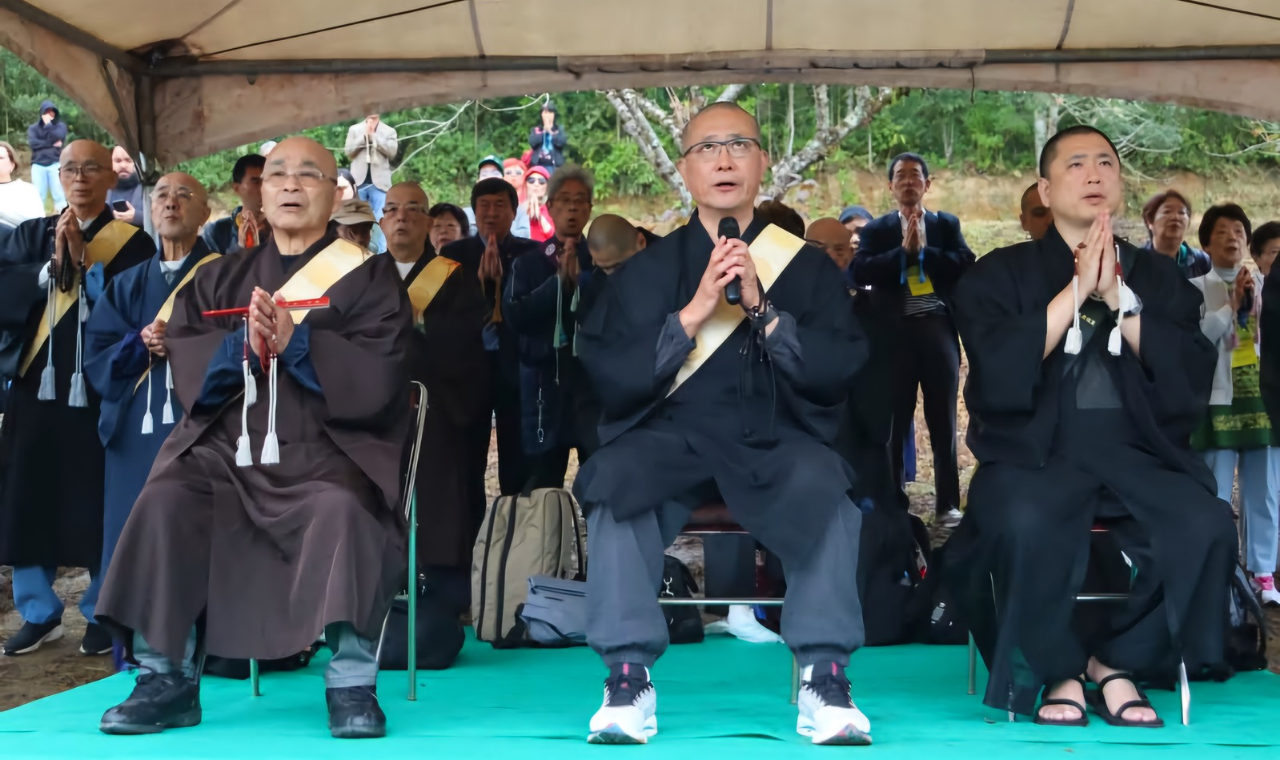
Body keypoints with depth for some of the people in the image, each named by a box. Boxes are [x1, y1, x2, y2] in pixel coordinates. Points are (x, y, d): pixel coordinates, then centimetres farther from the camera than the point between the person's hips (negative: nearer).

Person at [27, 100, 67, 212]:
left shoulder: (60, 125, 10)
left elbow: (57, 138, -8)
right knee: (38, 196, -1)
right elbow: (32, 142, -5)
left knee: (59, 194, -5)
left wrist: (48, 124, -3)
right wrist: (52, 144, -8)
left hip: (55, 164, -1)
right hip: (38, 165, 1)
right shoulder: (33, 128, 12)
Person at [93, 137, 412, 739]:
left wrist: (296, 342, -16)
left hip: (328, 447, -3)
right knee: (165, 502, -24)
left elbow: (377, 373, -5)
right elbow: (185, 364, 8)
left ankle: (351, 684, -26)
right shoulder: (222, 278, 19)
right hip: (227, 446, 3)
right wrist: (244, 345, -11)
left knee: (344, 510, -34)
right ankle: (168, 679, -17)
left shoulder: (368, 276, 8)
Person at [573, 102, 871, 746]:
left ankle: (823, 674, -23)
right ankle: (628, 676, -26)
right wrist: (693, 314, -14)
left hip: (773, 440, 0)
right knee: (617, 477, -31)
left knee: (823, 486, -32)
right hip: (669, 436, 1)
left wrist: (763, 311, -15)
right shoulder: (648, 269, 9)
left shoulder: (807, 265, 9)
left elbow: (838, 369, -3)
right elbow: (611, 376, -4)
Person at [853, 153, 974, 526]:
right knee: (895, 419, 3)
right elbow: (860, 271, -7)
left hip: (939, 330, 0)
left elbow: (965, 265, -3)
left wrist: (924, 249, -10)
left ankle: (947, 504, 11)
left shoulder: (947, 224, 11)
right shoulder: (877, 229, 9)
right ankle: (894, 504, 10)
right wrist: (903, 250, -11)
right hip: (897, 332, 0)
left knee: (943, 421, 4)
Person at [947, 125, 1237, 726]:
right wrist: (1076, 289, -9)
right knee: (1026, 524, -35)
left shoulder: (1159, 277, 16)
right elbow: (998, 372, -9)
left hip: (1138, 453, 3)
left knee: (1206, 526, -27)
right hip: (1035, 452, -2)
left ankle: (1117, 663, -4)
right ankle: (1058, 671, -8)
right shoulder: (1000, 273, 9)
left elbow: (1192, 378, 0)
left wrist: (1118, 297, -7)